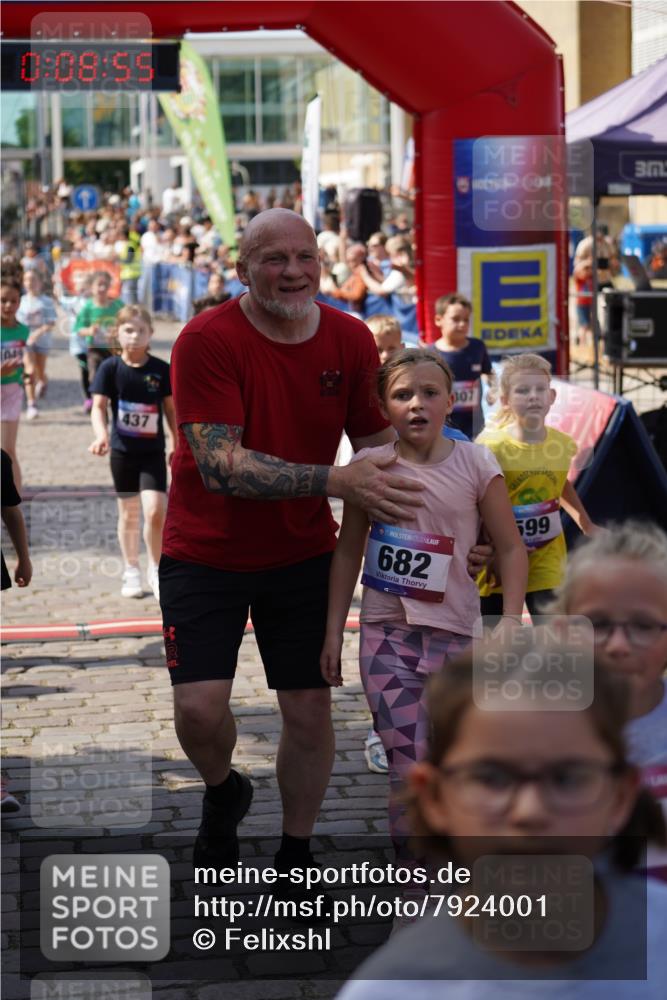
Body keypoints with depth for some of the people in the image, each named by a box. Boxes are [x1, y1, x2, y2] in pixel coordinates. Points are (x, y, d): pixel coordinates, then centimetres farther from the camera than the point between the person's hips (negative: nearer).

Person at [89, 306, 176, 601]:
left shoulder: (161, 369, -4)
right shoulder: (110, 368, -7)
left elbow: (171, 408, 5)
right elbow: (99, 406, -11)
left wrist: (176, 443, 3)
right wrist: (101, 434, -29)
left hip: (153, 452, 0)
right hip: (122, 451, 0)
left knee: (155, 511, -13)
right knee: (128, 513, 11)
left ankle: (155, 570, 7)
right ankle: (131, 572, 26)